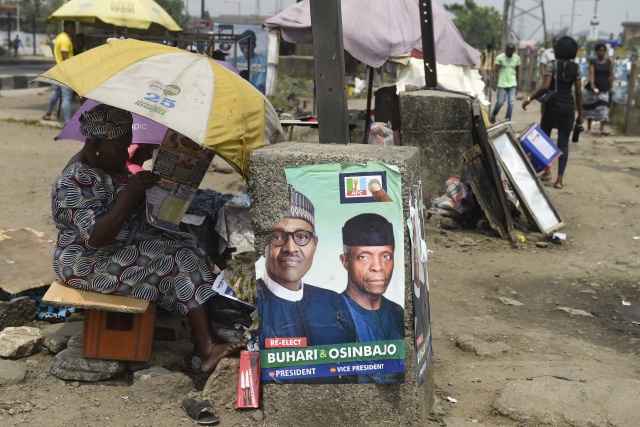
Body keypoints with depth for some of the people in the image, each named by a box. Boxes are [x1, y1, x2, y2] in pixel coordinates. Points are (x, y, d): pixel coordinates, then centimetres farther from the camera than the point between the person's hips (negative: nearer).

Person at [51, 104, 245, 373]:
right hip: (89, 267, -10)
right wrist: (130, 193, -31)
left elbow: (131, 211, 20)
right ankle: (207, 348, -13)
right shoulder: (76, 182, -24)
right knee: (181, 261, -16)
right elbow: (97, 238, -32)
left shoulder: (106, 165, 6)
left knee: (189, 244, -2)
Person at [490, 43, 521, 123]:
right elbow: (495, 71, -8)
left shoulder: (517, 58, 5)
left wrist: (517, 83, 15)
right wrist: (494, 83, -16)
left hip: (512, 84, 3)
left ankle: (507, 120, 2)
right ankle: (493, 115, 27)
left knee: (511, 103, -5)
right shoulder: (500, 57, -6)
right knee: (500, 102, 1)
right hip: (502, 84, -3)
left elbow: (517, 71, 14)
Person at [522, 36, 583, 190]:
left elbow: (545, 86, -17)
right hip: (568, 108, 2)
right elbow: (578, 92, 2)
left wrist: (529, 99, -7)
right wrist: (580, 114, 8)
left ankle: (547, 171, 14)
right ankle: (560, 179, 0)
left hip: (552, 106, -2)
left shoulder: (552, 65, -6)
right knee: (563, 144, 4)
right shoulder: (576, 68, 3)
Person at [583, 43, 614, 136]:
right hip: (593, 87, 0)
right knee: (590, 105, 9)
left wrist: (611, 86, 7)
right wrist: (592, 84, -29)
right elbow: (591, 74, -14)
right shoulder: (593, 62, -2)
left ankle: (602, 128, -15)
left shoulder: (609, 62, 4)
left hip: (604, 87, 0)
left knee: (603, 107, -12)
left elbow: (611, 75, 8)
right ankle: (588, 126, 24)